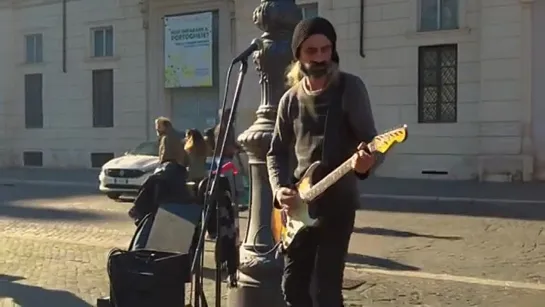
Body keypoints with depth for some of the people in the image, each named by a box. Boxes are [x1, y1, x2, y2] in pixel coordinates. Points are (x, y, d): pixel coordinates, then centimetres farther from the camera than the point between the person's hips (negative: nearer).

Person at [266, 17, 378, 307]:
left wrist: (365, 159, -31)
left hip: (338, 199, -5)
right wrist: (279, 188, -4)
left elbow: (369, 139, -8)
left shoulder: (350, 88, -4)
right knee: (293, 283, 9)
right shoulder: (290, 99, 8)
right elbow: (276, 152, 14)